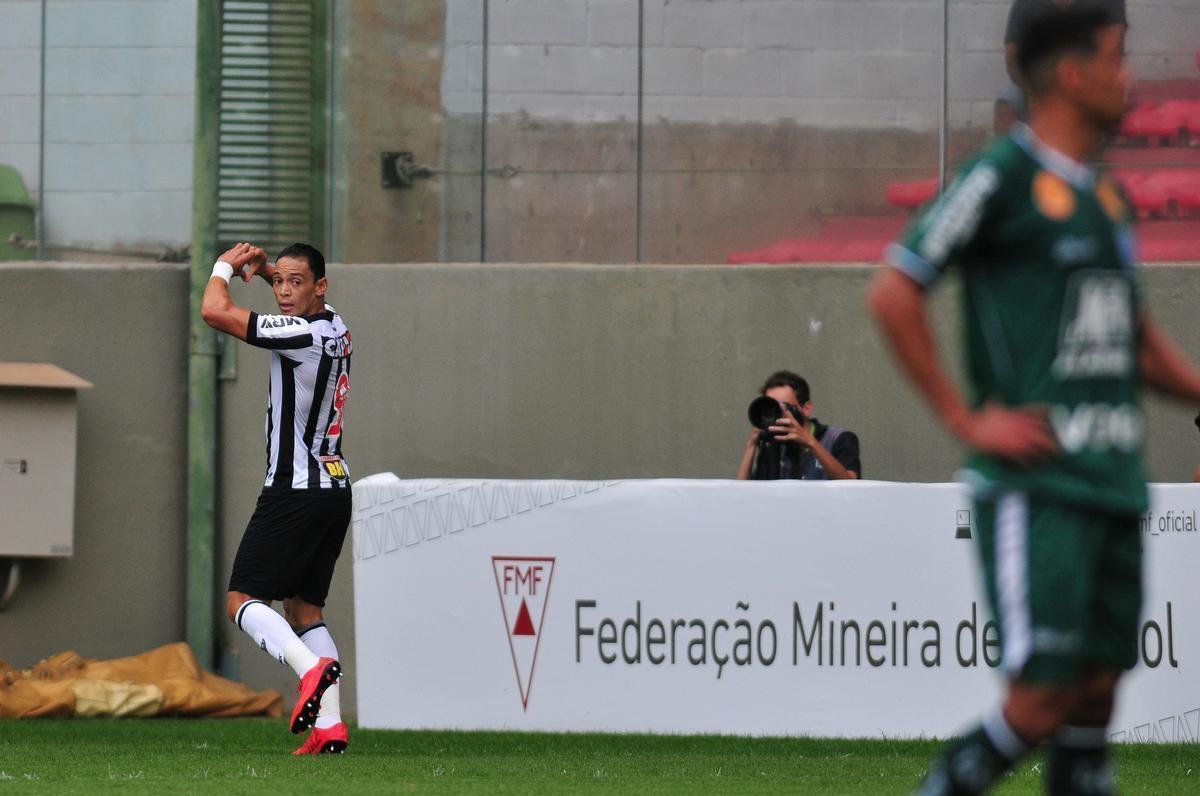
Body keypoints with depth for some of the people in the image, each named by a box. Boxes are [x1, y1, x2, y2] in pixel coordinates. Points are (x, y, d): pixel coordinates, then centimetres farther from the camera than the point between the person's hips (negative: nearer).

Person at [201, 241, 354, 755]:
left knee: (242, 601, -6)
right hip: (334, 487, 9)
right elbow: (303, 304, 37)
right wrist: (264, 267, 22)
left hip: (295, 491, -9)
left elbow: (215, 312, -20)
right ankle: (330, 725, 1)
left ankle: (311, 668, -29)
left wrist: (224, 266, -1)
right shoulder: (335, 328, 11)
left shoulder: (301, 334, -17)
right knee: (303, 606, 12)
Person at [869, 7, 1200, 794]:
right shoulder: (1002, 178, -7)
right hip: (1035, 484, -8)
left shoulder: (1106, 197, 18)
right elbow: (892, 294, -11)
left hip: (1113, 483, 8)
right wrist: (966, 420, -12)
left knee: (1099, 688, 6)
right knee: (1045, 695, -14)